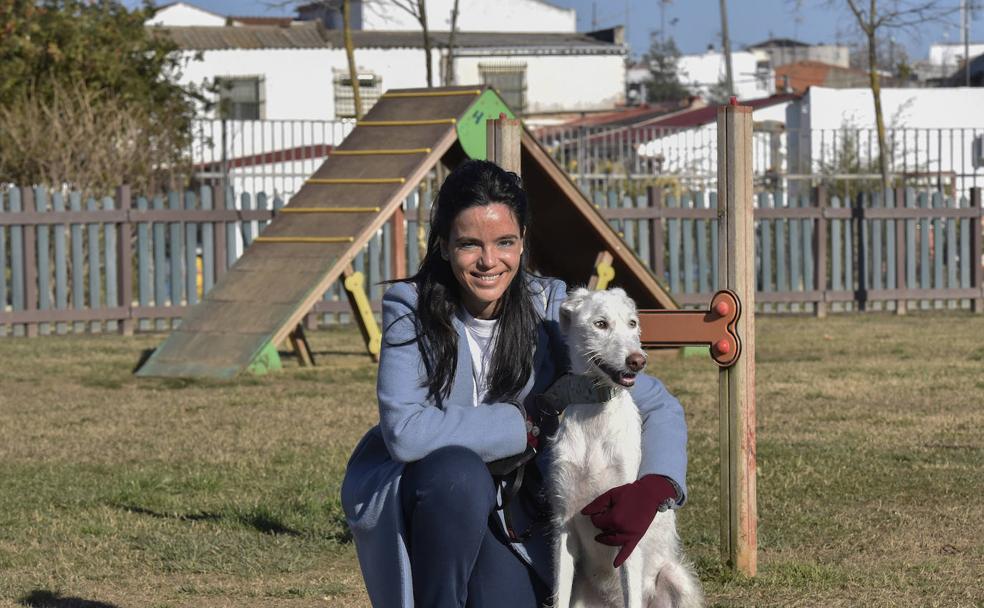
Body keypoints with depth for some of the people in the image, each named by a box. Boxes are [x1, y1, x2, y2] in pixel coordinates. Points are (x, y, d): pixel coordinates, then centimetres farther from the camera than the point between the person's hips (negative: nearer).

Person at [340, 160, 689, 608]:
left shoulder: (550, 310, -11)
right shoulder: (411, 308, -17)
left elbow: (660, 407, -9)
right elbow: (405, 431, -30)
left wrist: (653, 488, -30)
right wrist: (533, 420, -27)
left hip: (509, 517, 2)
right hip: (413, 498, -2)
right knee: (459, 470, -34)